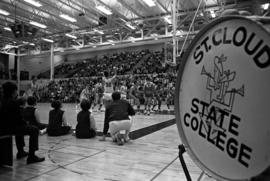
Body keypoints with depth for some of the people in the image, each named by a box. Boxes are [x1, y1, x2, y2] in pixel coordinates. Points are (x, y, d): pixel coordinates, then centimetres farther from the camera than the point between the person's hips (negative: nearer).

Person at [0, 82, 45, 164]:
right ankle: (31, 156, -8)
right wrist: (25, 123, 2)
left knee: (21, 126, 38)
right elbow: (18, 118, -14)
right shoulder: (13, 102, -18)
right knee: (34, 130, -7)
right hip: (10, 128, -10)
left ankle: (20, 151, 43)